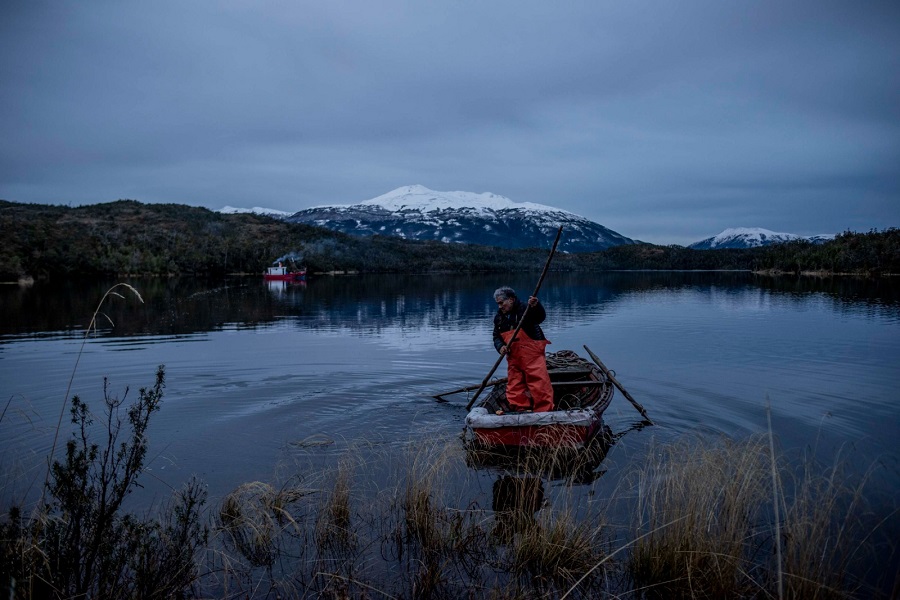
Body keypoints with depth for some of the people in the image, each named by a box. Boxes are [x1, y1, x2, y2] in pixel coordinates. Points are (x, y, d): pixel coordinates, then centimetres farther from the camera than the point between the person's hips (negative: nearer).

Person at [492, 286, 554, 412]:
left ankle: (544, 410, -4)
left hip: (532, 355, -6)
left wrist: (536, 306, -45)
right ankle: (521, 409, 17)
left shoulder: (524, 310, -8)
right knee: (514, 386, 8)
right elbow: (496, 337, 16)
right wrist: (500, 346, -6)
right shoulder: (499, 318, 10)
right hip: (513, 358, 6)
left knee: (539, 382, -9)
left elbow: (540, 317, -24)